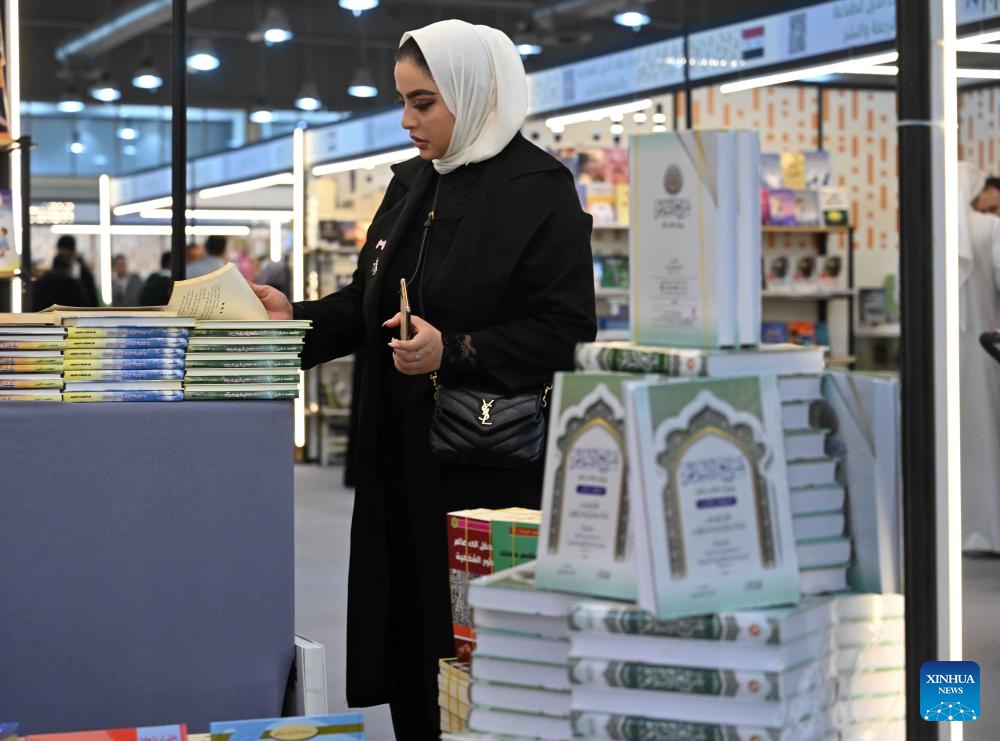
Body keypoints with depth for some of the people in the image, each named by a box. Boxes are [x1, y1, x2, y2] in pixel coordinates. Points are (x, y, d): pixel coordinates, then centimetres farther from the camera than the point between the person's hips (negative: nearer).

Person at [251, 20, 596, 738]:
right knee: (406, 627, 9)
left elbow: (563, 330, -16)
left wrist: (455, 353, -24)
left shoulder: (539, 190, -9)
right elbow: (372, 301, 20)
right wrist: (297, 318, 5)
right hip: (403, 456, 7)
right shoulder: (413, 185, 15)